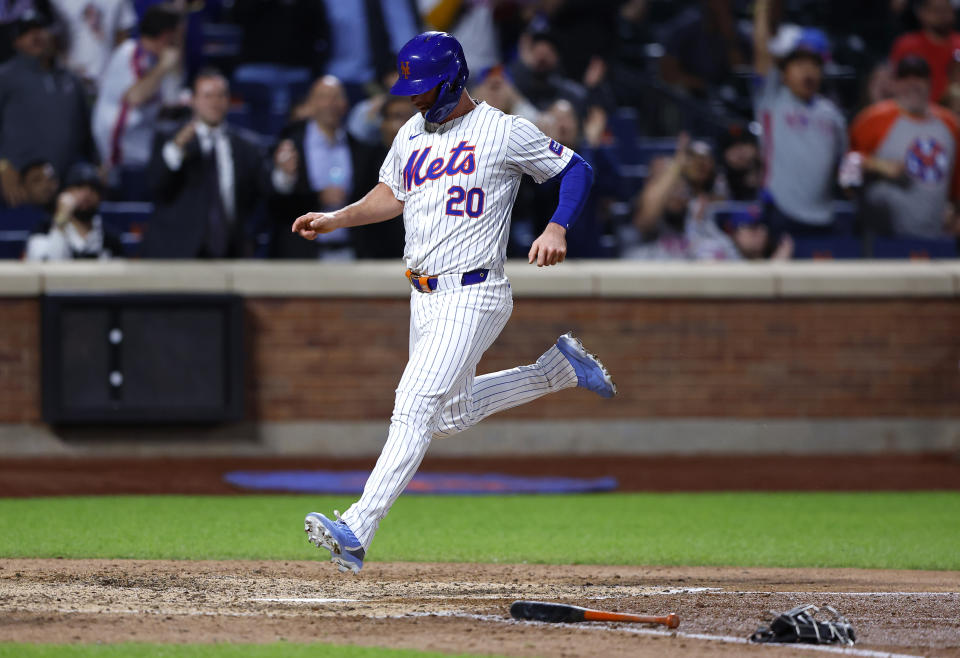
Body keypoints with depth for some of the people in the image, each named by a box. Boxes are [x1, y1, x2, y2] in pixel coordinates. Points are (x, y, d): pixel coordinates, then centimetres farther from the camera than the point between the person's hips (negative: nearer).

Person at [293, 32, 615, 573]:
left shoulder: (505, 132, -9)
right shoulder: (412, 134, 12)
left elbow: (577, 169, -3)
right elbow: (392, 195, 25)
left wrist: (557, 229, -19)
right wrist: (336, 219, 10)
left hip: (472, 298, -9)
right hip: (424, 299, 9)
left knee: (415, 409, -18)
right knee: (454, 414, 18)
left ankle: (357, 532, -25)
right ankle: (560, 369, 35)